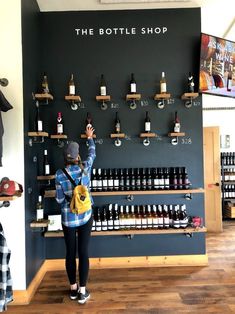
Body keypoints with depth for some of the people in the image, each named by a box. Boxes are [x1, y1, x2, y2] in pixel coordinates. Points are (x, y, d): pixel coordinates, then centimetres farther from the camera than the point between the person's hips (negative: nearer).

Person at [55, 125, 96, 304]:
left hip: (68, 219, 0)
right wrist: (90, 137, 28)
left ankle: (73, 289, 26)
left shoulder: (59, 174, -9)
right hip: (85, 216, 0)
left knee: (70, 253, 12)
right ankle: (82, 291, 13)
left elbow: (59, 199, -4)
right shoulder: (85, 168, -8)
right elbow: (93, 153, 13)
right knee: (83, 252, 6)